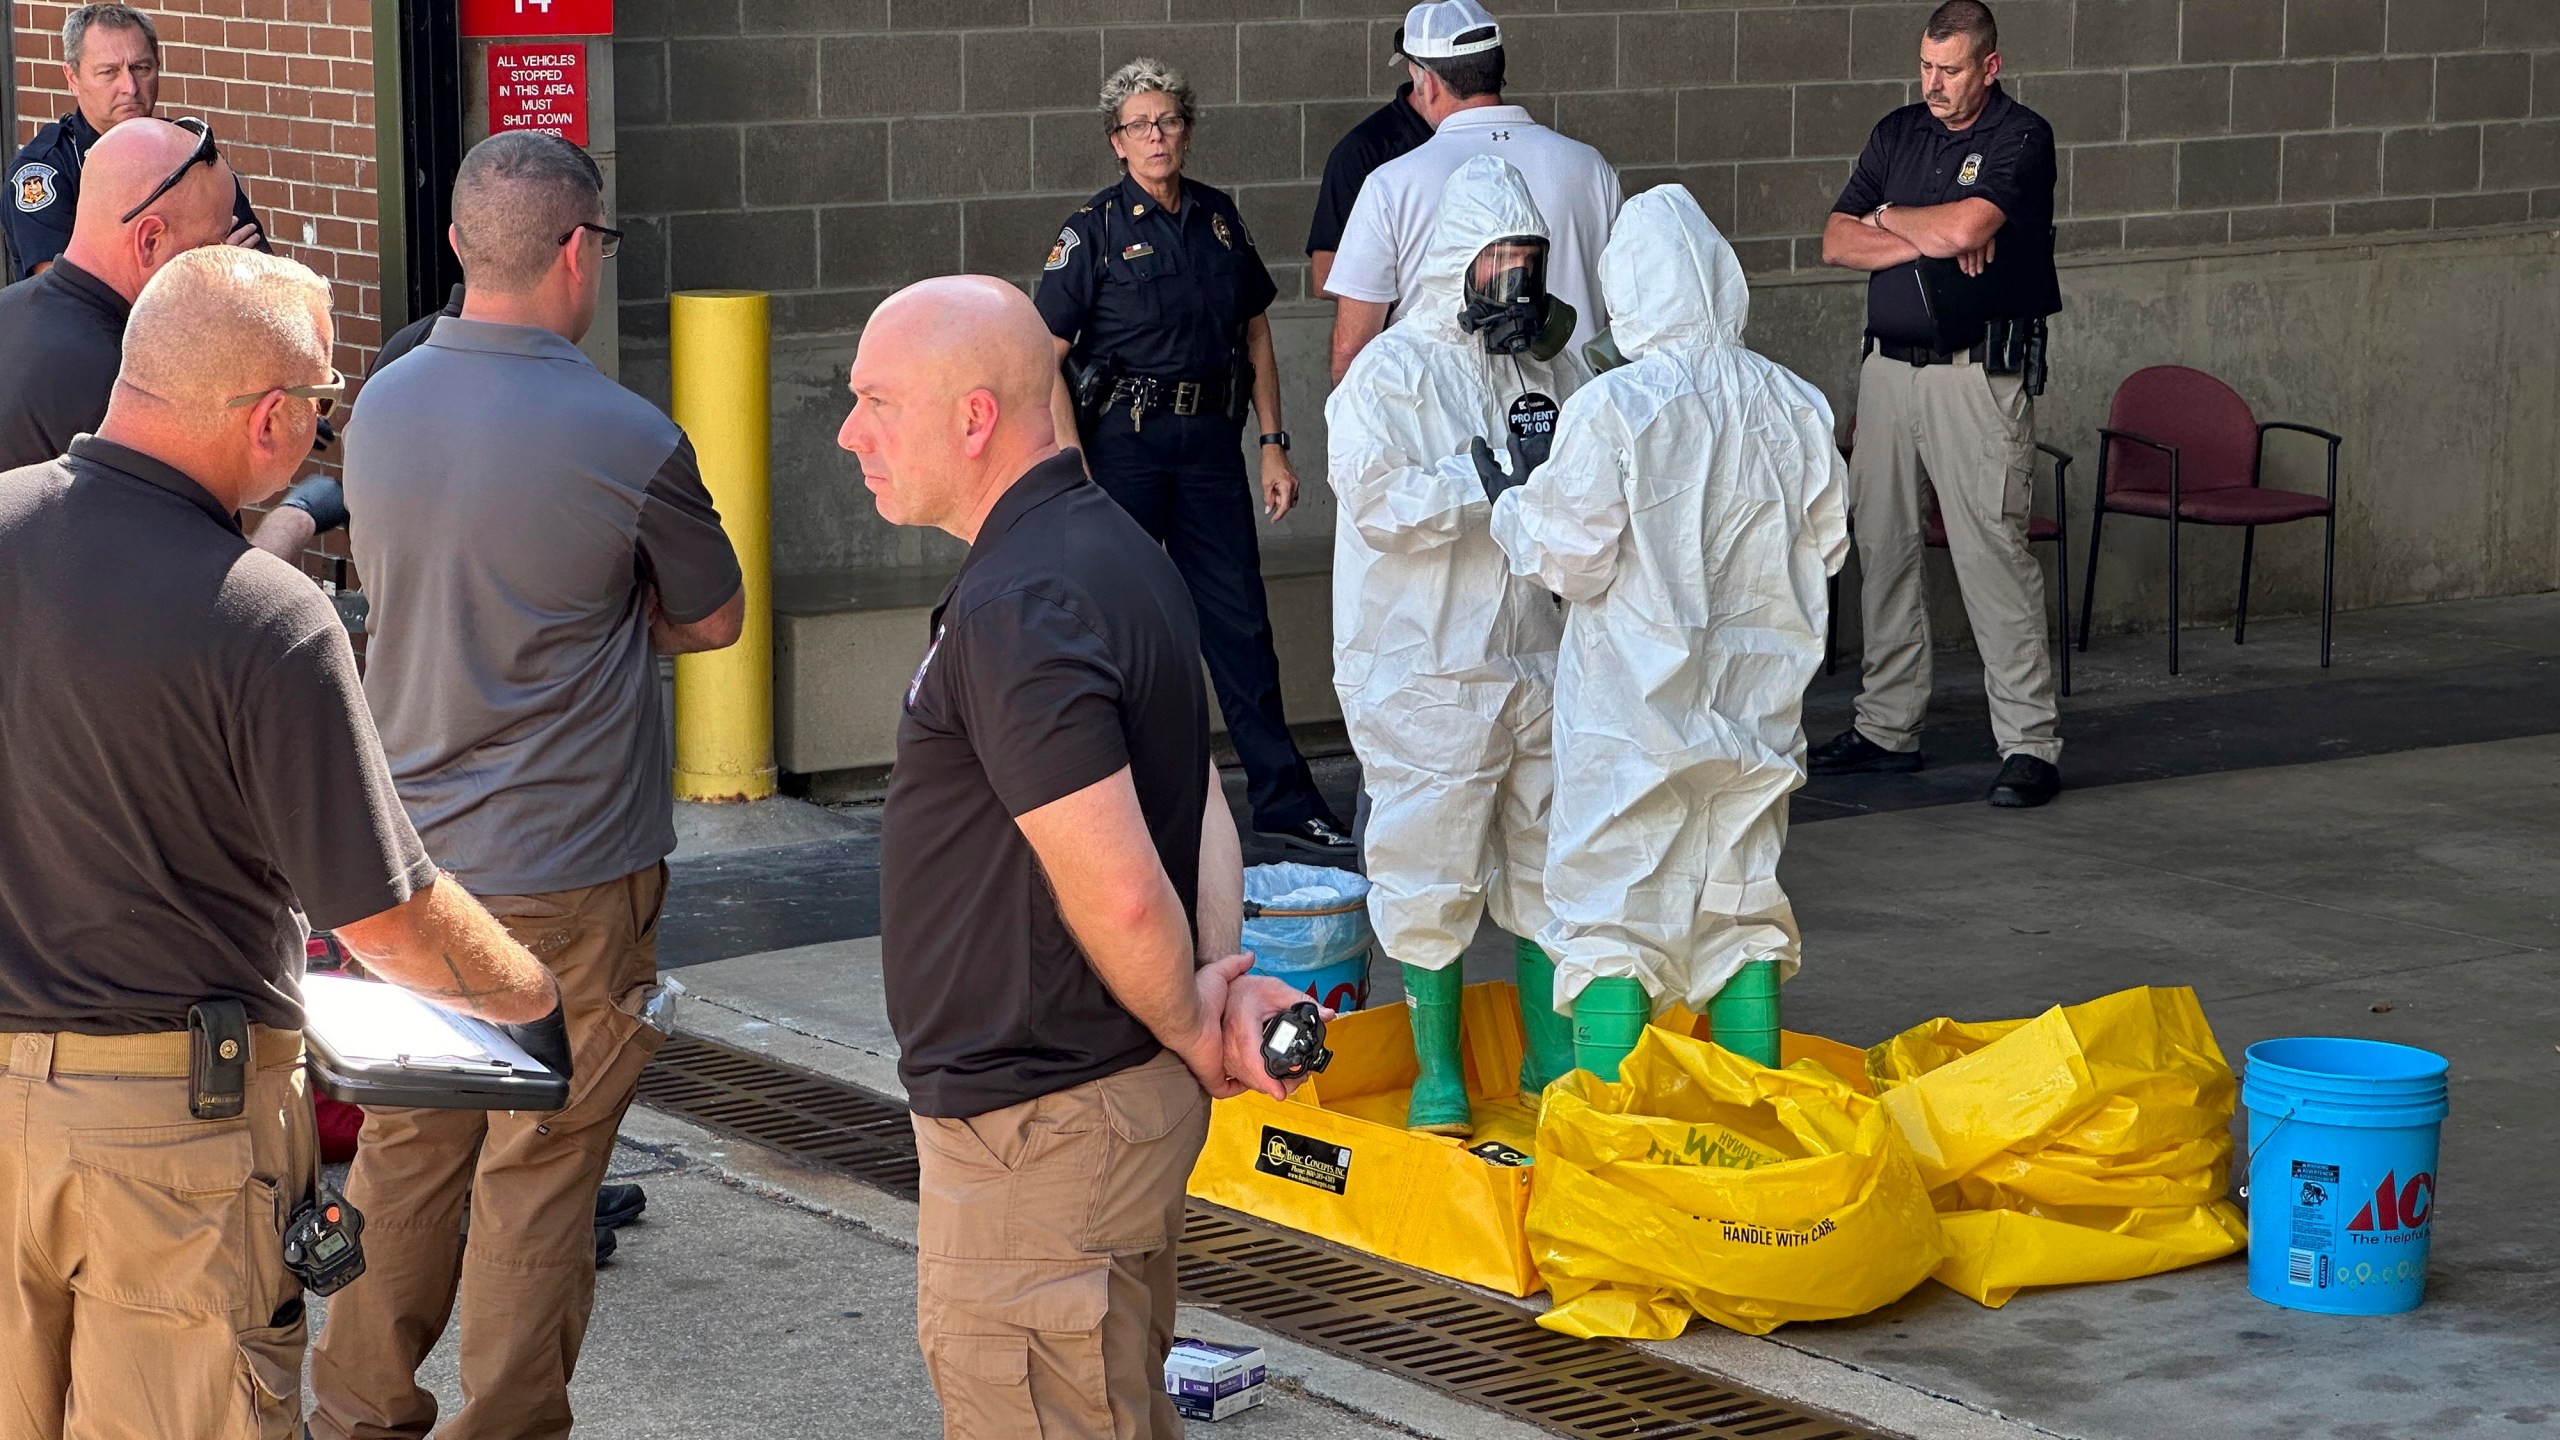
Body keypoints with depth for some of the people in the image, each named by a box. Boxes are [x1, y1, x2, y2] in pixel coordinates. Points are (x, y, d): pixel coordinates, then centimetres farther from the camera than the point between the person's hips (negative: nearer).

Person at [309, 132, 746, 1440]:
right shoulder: (625, 437, -16)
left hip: (408, 848, 6)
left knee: (405, 1148, 17)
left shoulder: (382, 407, 1)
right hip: (569, 868, -6)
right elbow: (713, 620, -1)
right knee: (539, 1178, 5)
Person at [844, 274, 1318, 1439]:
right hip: (1126, 1089, 10)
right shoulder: (1113, 548, 10)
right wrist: (1226, 976, -1)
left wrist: (1193, 1032, -10)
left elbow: (1118, 892, -27)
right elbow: (1200, 802, 13)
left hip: (1040, 1124, -10)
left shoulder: (1016, 611, -23)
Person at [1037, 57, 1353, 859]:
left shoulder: (1219, 219, 9)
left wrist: (1273, 446, 9)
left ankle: (1283, 801, 8)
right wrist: (1076, 475, -15)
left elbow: (1255, 335, 16)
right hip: (1122, 439, -4)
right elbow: (1046, 357, -8)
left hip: (1209, 439, 4)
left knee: (1239, 622, 4)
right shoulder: (1094, 231, -5)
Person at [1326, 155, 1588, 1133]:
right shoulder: (1393, 372, -6)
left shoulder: (1555, 370, 11)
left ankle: (1552, 1052, 26)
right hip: (1426, 668, -5)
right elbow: (1381, 501, -19)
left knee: (1551, 857, 12)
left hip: (1541, 657, 5)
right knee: (1432, 871, -1)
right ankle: (1437, 1070, 12)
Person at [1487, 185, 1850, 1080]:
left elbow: (1572, 561, -12)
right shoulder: (1796, 408, -2)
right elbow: (1826, 548, 7)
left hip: (1632, 711, -5)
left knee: (1614, 917, 2)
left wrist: (1512, 501, 5)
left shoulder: (1610, 410, -17)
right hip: (1755, 700, 5)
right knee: (1742, 904, 15)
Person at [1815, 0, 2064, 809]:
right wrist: (1933, 242, -10)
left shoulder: (2021, 139, -6)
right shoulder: (1898, 133, 13)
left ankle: (2029, 743, -8)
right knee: (1882, 544, 9)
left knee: (1991, 550, -10)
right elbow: (1837, 242, 5)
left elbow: (1965, 226, -22)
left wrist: (1891, 218, -2)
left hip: (1977, 372, -7)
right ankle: (1888, 728, 19)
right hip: (1889, 365, 7)